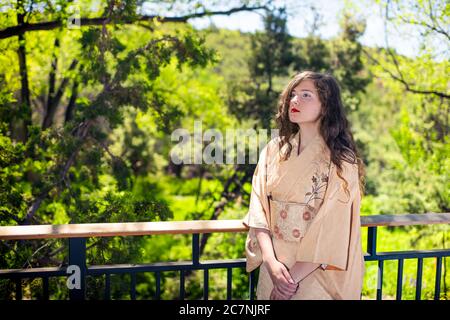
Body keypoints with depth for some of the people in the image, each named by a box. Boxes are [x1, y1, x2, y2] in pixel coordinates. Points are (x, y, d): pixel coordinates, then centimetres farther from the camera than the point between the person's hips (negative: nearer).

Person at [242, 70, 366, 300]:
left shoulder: (341, 160, -11)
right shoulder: (273, 150, 0)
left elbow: (333, 229, -15)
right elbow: (259, 207, -5)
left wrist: (295, 276, -17)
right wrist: (270, 261, -16)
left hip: (316, 272, -3)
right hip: (274, 269, 3)